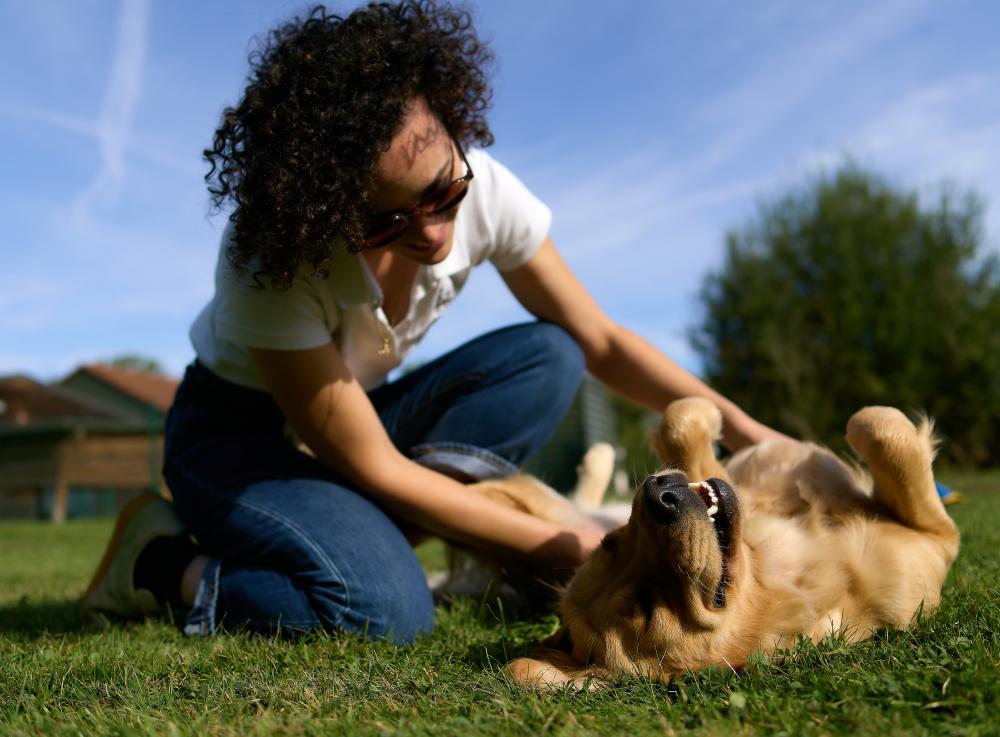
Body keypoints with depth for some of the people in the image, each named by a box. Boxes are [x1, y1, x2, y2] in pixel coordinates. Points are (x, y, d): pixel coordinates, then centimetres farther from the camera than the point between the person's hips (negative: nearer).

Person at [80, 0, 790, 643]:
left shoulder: (482, 191, -20)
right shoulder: (271, 261, -33)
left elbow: (601, 343, -8)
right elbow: (374, 467, -28)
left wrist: (741, 426, -19)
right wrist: (565, 549, -29)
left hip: (353, 410, 6)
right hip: (237, 431, -5)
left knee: (546, 359, -17)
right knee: (389, 610, -32)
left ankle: (349, 534, -18)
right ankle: (163, 561, -8)